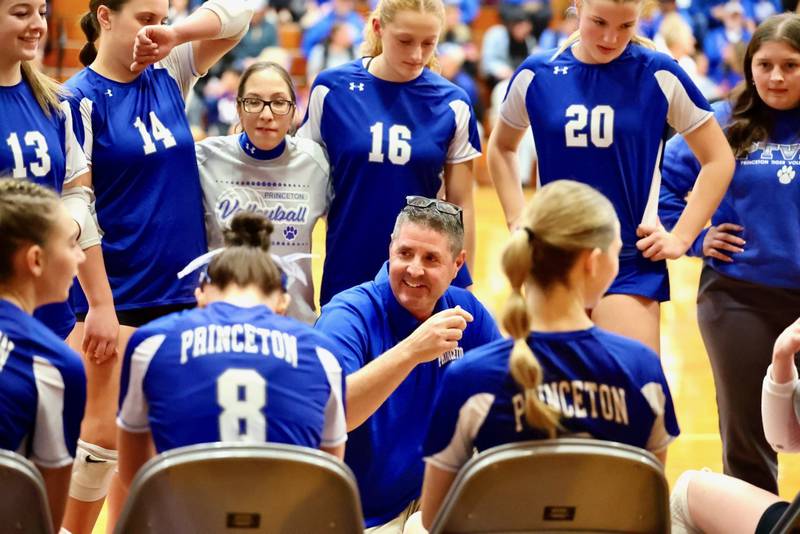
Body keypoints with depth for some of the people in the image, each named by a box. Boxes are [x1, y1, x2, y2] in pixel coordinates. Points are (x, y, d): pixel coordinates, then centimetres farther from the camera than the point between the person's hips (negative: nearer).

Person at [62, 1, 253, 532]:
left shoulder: (168, 74, 6)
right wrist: (96, 303, -14)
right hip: (117, 298, -5)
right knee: (106, 433, -4)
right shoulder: (81, 97, -9)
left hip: (179, 292, 5)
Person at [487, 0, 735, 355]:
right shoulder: (536, 74, 2)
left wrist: (681, 237, -2)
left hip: (631, 262, -3)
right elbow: (501, 146, 20)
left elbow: (718, 159, 3)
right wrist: (517, 219, 10)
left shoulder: (659, 75, -4)